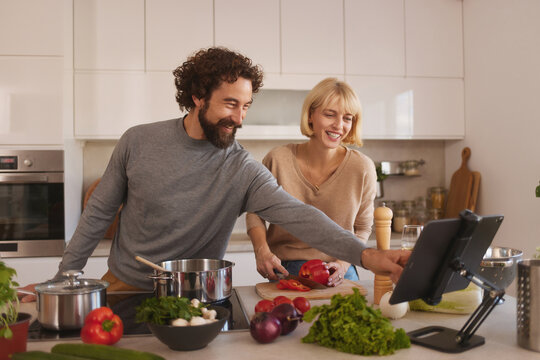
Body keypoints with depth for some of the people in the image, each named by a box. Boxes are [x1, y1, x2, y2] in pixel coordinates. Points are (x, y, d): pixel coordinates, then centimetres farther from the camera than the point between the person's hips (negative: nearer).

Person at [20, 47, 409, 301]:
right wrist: (66, 275, 1)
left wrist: (364, 254, -42)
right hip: (122, 286, 1)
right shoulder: (139, 141, -11)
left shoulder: (242, 169, -16)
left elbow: (296, 214, -29)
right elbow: (100, 212, -1)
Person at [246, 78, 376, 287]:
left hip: (337, 277, 1)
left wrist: (343, 264, -9)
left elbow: (362, 228, 7)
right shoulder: (278, 160, -8)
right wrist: (262, 250, -9)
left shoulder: (362, 168, -6)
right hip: (283, 275, 0)